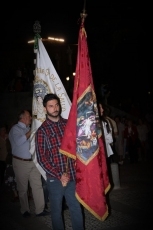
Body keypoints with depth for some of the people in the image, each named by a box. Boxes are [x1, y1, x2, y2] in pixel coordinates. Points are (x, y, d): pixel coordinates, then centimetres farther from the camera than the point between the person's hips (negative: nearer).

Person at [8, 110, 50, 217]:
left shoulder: (28, 128, 13)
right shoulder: (15, 129, -6)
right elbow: (18, 141, -24)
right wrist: (30, 132, -16)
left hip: (33, 161, 5)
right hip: (21, 162, -5)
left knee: (38, 185, 0)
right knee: (23, 188, 8)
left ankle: (40, 210, 5)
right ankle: (25, 210, 21)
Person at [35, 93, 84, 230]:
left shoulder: (68, 124, 6)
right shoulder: (42, 130, -4)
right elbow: (41, 158, -8)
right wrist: (59, 175, -13)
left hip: (72, 175, 3)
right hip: (55, 178, -3)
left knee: (76, 208, 10)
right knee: (56, 210, 10)